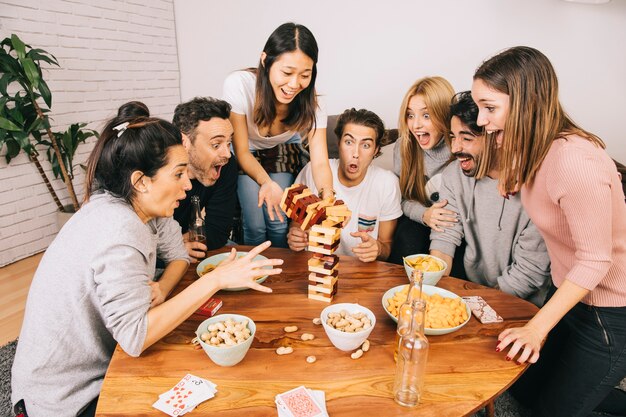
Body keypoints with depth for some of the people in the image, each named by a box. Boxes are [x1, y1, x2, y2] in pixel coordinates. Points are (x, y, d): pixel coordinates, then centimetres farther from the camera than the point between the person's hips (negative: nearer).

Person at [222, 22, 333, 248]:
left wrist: (328, 196, -49)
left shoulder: (309, 101, -25)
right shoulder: (238, 85, -33)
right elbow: (242, 151, -24)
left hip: (283, 152, 2)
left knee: (279, 223, -8)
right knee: (255, 226, -11)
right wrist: (267, 182, -42)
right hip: (247, 155, -1)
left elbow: (320, 162, -28)